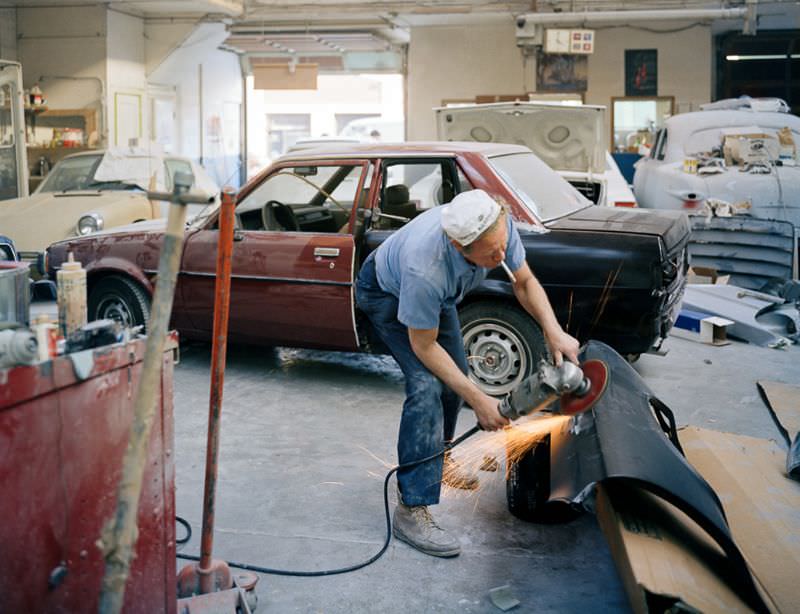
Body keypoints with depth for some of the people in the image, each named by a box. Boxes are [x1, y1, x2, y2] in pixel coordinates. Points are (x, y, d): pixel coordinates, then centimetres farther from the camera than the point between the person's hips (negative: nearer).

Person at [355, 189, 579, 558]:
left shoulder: (498, 224, -32)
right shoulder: (426, 268, -47)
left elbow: (525, 282, -13)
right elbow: (424, 346, -31)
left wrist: (554, 332, -29)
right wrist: (478, 400, -29)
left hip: (438, 291, 7)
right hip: (386, 293, -7)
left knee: (455, 373, 12)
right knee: (426, 386, -22)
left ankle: (437, 459, 38)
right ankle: (411, 510, -18)